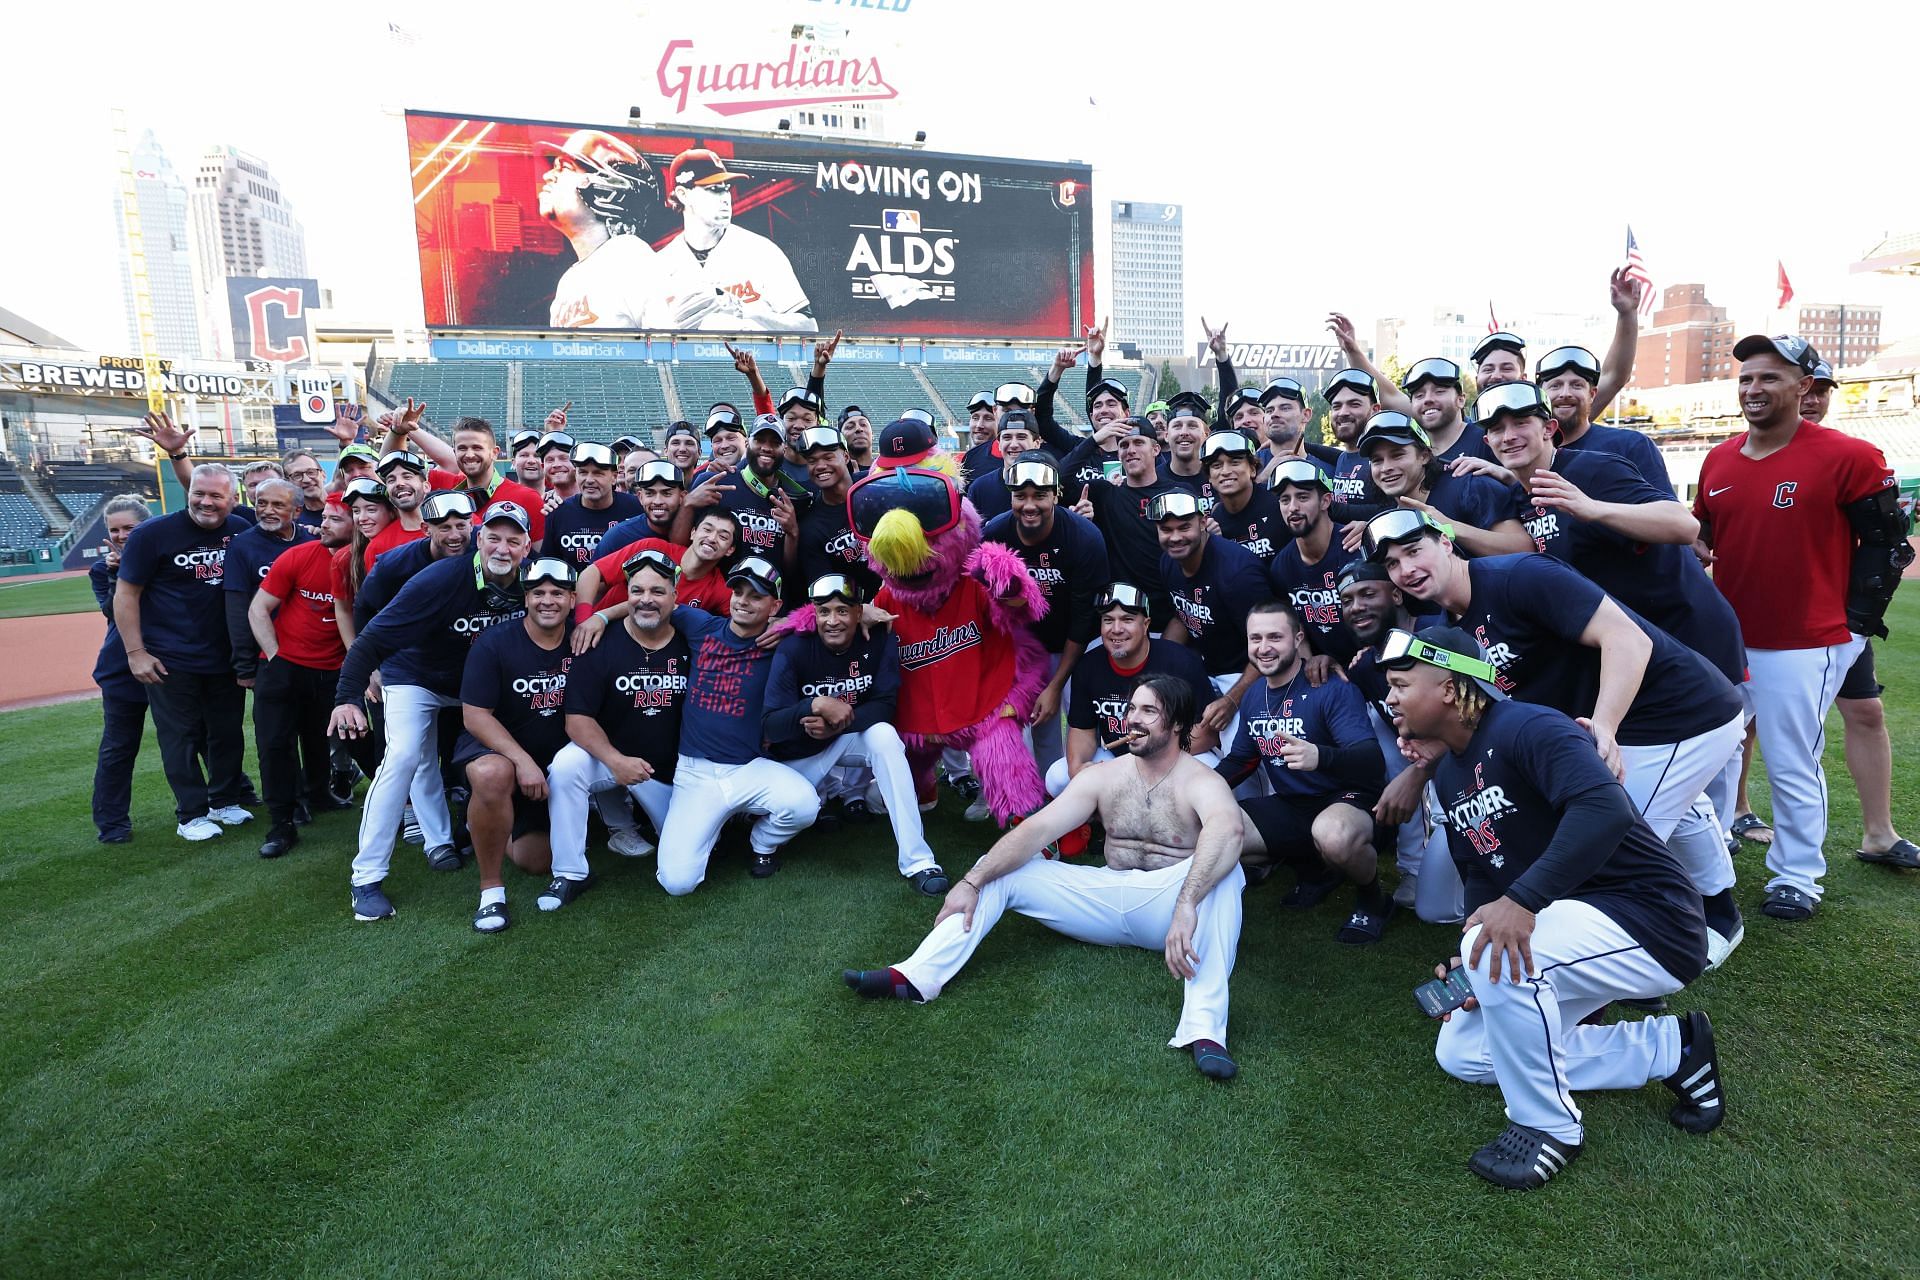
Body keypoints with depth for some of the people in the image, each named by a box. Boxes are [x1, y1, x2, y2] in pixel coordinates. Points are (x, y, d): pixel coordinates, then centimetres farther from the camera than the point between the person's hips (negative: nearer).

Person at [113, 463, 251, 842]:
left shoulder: (240, 532, 0)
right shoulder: (153, 533, -10)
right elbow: (126, 594, -6)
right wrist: (136, 652, -10)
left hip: (226, 657, 4)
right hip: (170, 661, -4)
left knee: (228, 734, 13)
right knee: (180, 737, 4)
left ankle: (225, 801, 29)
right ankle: (191, 815, 14)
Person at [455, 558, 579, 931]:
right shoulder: (494, 644, -15)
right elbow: (475, 716, -18)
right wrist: (522, 761, -27)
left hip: (555, 760, 4)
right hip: (493, 749, -3)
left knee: (536, 862, -1)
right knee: (494, 774, -41)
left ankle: (502, 834, 37)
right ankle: (491, 886, -21)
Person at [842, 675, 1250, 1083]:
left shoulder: (1200, 781, -13)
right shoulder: (1102, 776, 2)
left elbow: (1227, 829, -37)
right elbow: (1036, 830, -7)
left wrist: (1186, 906, -52)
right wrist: (973, 881, -19)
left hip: (1166, 908, -5)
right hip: (1109, 902, 5)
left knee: (1222, 871, -36)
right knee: (1001, 869, -7)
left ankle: (1204, 1029, -46)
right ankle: (919, 976, -22)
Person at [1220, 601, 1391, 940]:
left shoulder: (1332, 688, -17)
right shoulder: (1253, 697, 5)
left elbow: (1373, 762, -26)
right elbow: (1240, 760, 16)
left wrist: (1320, 757, -47)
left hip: (1348, 801, -7)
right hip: (1289, 807, 7)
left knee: (1333, 836, -42)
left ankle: (1372, 898, -4)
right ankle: (1313, 867, 10)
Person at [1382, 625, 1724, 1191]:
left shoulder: (1527, 728, -21)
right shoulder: (1449, 775, 8)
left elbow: (1606, 808, -38)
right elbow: (1482, 878, 12)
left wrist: (1523, 900, -44)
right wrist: (1467, 966, -3)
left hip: (1650, 921, -10)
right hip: (1559, 928, 10)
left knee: (1498, 955, -37)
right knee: (1459, 1054, 10)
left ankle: (1549, 1127, -11)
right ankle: (1669, 1049, 15)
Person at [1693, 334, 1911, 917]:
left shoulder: (1848, 458, -9)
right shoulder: (1718, 461, 7)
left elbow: (1887, 541, -5)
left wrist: (1857, 621, -8)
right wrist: (1690, 547, -2)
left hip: (1805, 645, -5)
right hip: (1724, 639, 6)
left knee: (1793, 766, 2)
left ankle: (1797, 878, 18)